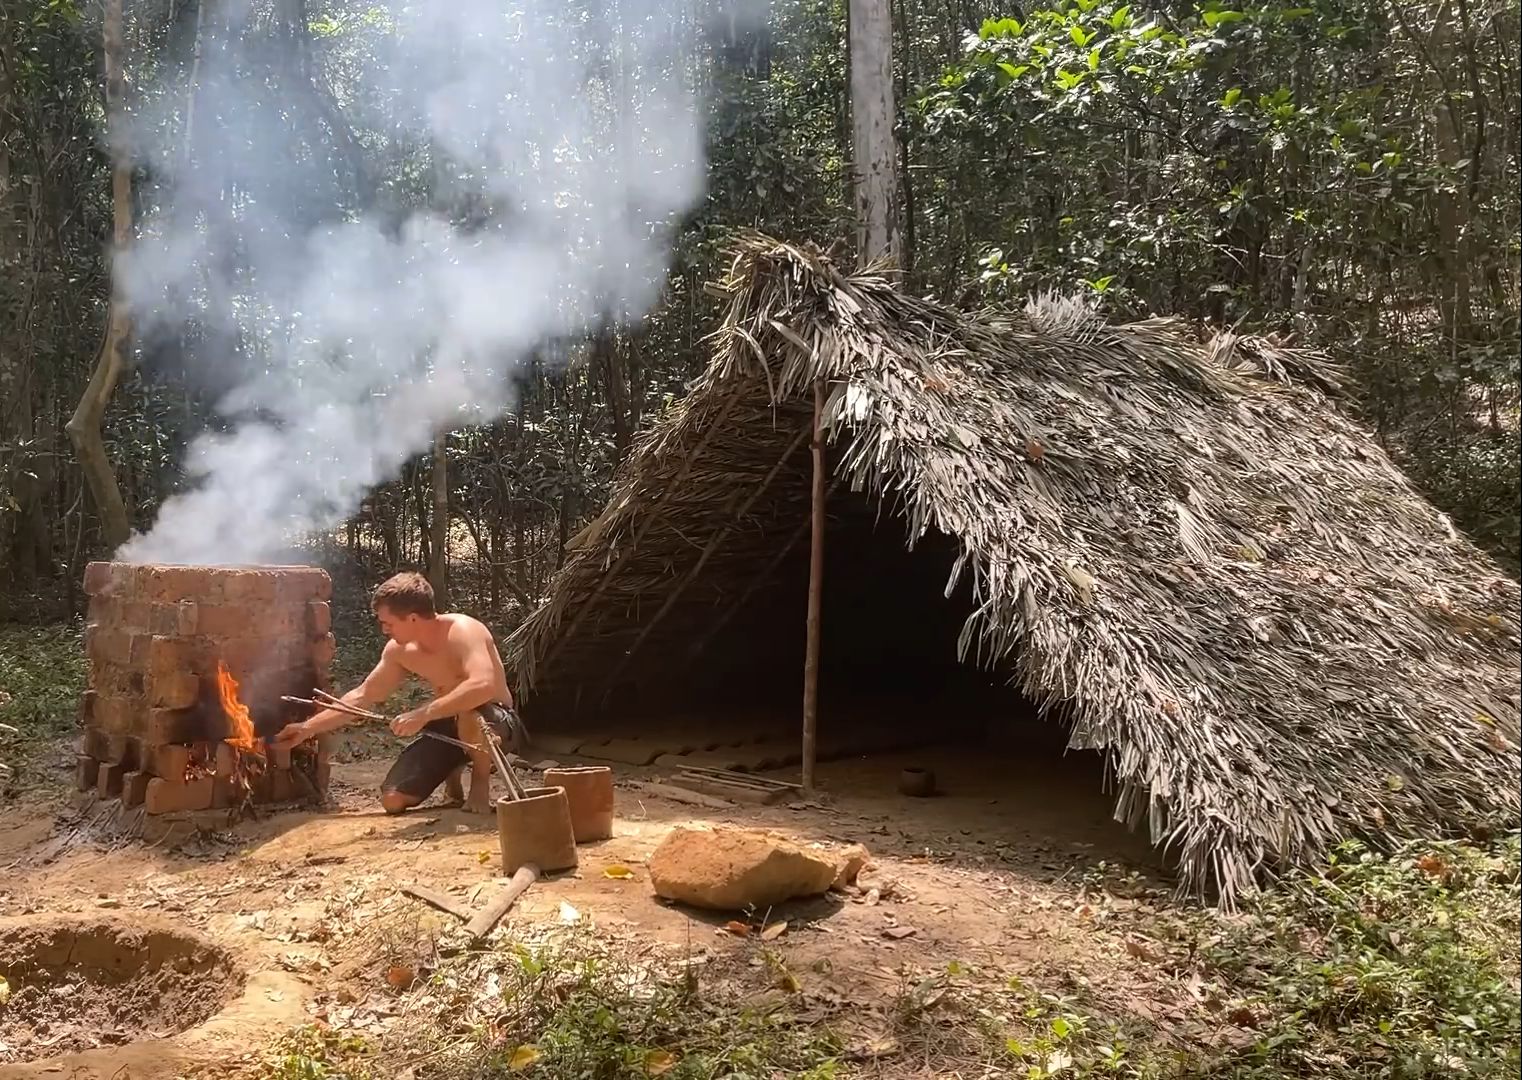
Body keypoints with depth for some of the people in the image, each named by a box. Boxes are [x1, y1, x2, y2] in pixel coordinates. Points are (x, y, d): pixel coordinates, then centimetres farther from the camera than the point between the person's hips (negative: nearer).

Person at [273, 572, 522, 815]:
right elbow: (362, 696, 9)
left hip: (497, 723, -6)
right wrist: (307, 728, 6)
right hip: (448, 725, 7)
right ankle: (452, 772, 21)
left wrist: (424, 714, -44)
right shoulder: (399, 650, -3)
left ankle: (482, 783, -12)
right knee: (392, 800, -8)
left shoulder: (463, 631, -26)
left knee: (469, 712, -43)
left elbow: (484, 686, -44)